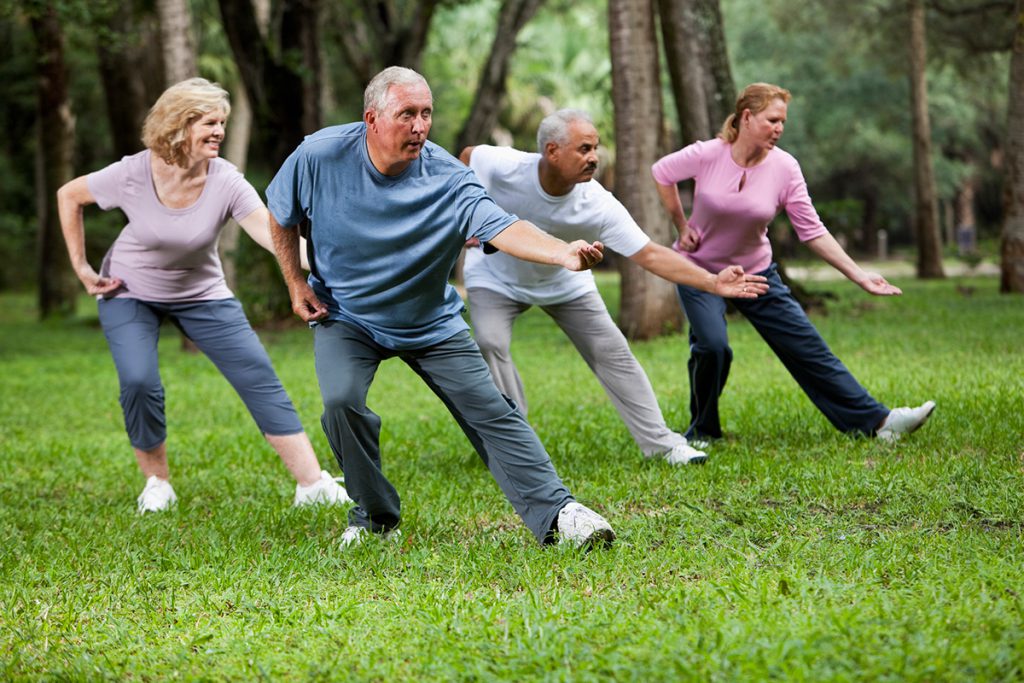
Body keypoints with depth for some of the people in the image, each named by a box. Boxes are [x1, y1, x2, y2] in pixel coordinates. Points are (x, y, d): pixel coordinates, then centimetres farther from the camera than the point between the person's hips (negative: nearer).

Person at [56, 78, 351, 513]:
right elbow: (69, 196, -6)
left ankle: (312, 484, -6)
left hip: (201, 294, 1)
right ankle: (157, 483, 3)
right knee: (138, 382, -22)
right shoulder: (133, 175, -23)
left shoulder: (225, 182, -23)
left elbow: (275, 235, -34)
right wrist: (81, 268, -7)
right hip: (129, 294, -1)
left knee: (259, 378, -8)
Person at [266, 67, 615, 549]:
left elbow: (502, 227, -39)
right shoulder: (320, 156, -19)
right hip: (345, 316, 0)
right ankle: (374, 515, -1)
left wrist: (565, 253, -56)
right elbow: (281, 215, 2)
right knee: (341, 400, -23)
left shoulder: (447, 178, -23)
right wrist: (296, 283, -2)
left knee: (490, 411, -8)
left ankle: (556, 512, -5)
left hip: (431, 323, 0)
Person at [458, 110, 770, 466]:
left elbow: (649, 254, -29)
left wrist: (712, 282, -37)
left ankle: (662, 443, 4)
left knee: (611, 351, -5)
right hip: (495, 279, -1)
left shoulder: (599, 205, -31)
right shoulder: (502, 167, -34)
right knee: (490, 344, -25)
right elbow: (468, 156, -10)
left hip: (564, 282, 1)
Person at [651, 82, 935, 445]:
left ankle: (877, 421, 1)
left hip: (756, 272, 2)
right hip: (700, 269, -2)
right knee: (712, 345, -23)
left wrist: (859, 275, -14)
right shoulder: (707, 155, -18)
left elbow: (812, 231, -9)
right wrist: (682, 227, 0)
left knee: (808, 347, -1)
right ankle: (702, 432, 0)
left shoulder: (784, 167, -12)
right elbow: (661, 173, 1)